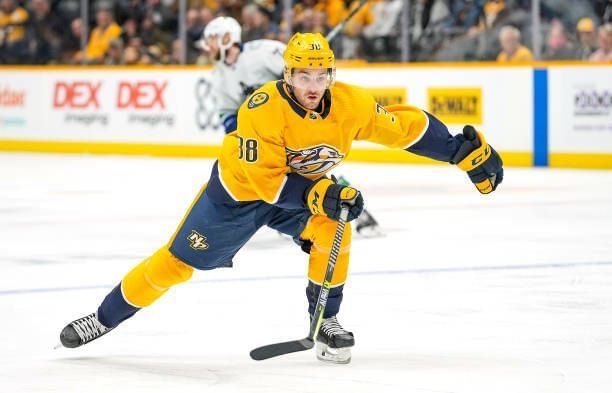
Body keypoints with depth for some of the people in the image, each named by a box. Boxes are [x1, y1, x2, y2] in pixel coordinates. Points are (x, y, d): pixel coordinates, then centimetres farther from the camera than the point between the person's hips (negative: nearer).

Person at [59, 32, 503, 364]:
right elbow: (264, 179, -33)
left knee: (333, 226, -27)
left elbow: (404, 125, -14)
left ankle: (326, 321, -9)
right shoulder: (262, 110, -34)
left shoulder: (350, 103, -23)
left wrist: (467, 151, -16)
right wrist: (319, 193, -43)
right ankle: (105, 318, 16)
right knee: (179, 260, 0)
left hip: (306, 187, 3)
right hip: (240, 188, -3)